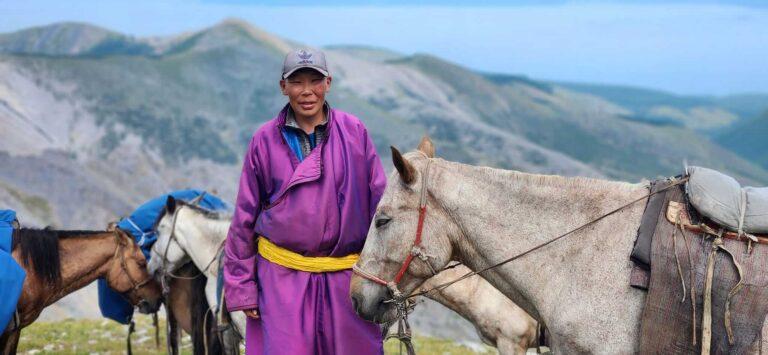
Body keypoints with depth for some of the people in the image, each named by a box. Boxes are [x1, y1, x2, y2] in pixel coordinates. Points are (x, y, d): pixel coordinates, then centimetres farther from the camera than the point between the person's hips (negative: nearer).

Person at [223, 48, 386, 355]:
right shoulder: (265, 140, 0)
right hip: (283, 275, -1)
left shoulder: (355, 132, 0)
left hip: (346, 275, 1)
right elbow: (244, 217, 5)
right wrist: (241, 286, 4)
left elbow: (379, 201, 4)